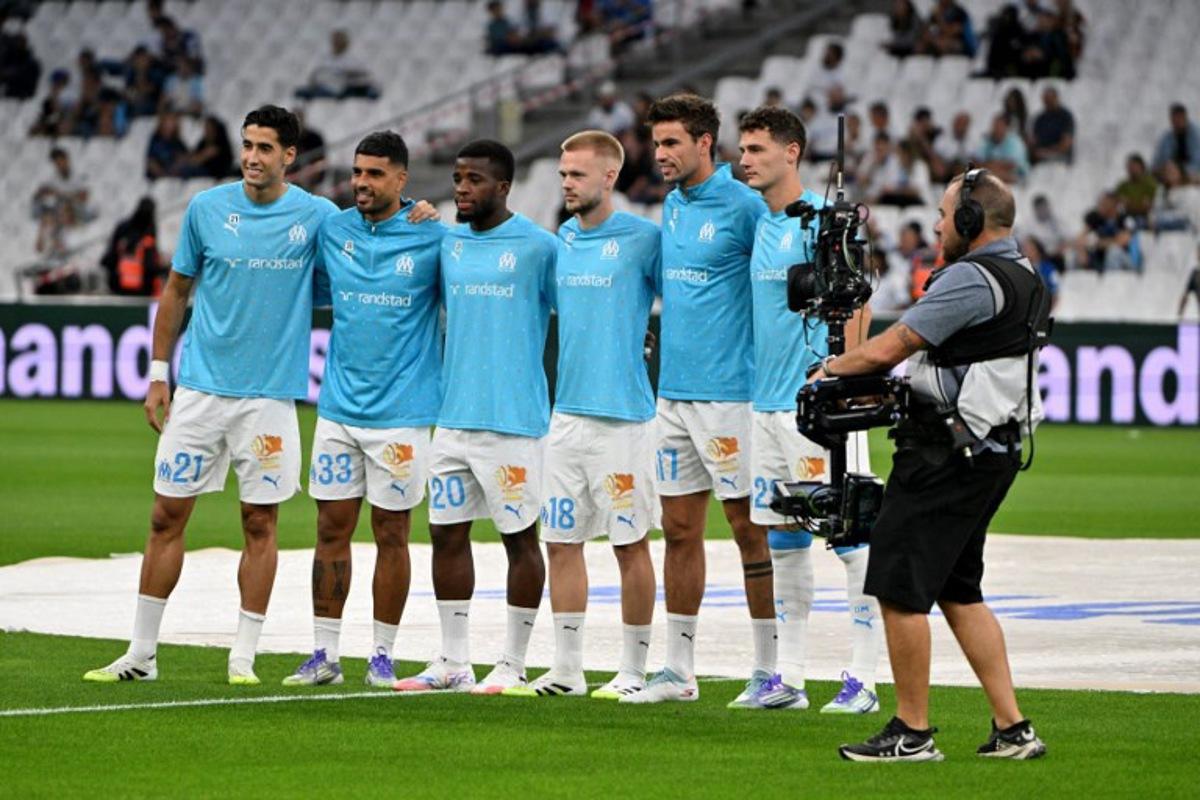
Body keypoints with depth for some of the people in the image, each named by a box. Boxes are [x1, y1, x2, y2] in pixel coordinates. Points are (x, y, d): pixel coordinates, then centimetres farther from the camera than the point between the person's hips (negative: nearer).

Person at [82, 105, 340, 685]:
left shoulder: (316, 217, -2)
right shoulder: (207, 209, 2)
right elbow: (177, 290, 11)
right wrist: (158, 372, 9)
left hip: (270, 393, -1)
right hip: (200, 388, 1)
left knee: (259, 523, 3)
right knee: (166, 516, 2)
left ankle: (243, 656, 10)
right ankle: (141, 653, 9)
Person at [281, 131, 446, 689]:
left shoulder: (432, 238, -4)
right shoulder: (331, 231, 6)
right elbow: (313, 294, 19)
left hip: (401, 413, -3)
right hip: (339, 407, 3)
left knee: (391, 534, 3)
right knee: (332, 529, 4)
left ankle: (383, 657, 10)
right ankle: (324, 654, 9)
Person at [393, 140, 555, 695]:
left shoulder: (538, 247, -6)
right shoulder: (446, 245, 11)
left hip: (514, 420, -6)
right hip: (453, 416, 6)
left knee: (520, 537, 1)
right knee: (447, 534, 6)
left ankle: (513, 665, 6)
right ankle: (452, 663, 13)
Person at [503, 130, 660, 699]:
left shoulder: (644, 240, -6)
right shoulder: (559, 242, 12)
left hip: (623, 415, -6)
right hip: (566, 411, 6)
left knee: (630, 543, 0)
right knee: (561, 540, 6)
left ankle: (633, 670, 7)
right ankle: (567, 667, 12)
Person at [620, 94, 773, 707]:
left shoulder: (743, 207, -10)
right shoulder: (671, 206, 13)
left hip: (728, 391, -8)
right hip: (673, 391, 8)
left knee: (749, 527, -2)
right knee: (679, 527, 9)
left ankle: (769, 669, 2)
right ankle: (679, 669, 15)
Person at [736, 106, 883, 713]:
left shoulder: (822, 220, -10)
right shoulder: (761, 224, 14)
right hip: (768, 401, 9)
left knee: (851, 536, -5)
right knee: (782, 538, 11)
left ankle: (863, 679, -3)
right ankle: (788, 677, 17)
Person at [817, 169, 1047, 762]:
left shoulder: (972, 279, -18)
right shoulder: (1022, 277, 14)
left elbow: (892, 346, -14)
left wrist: (831, 369, 3)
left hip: (947, 458, -10)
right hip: (992, 451, 10)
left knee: (900, 589, -4)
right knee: (957, 590, 16)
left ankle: (911, 732, 0)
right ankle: (1012, 729, 13)